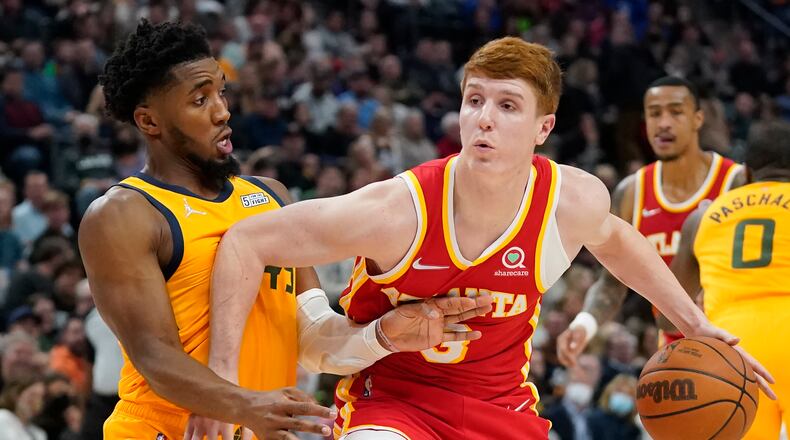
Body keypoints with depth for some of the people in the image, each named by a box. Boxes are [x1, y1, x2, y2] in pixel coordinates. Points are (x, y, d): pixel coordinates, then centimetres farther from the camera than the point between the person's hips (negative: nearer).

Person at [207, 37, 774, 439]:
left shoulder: (576, 202, -15)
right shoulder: (397, 212, -27)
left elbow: (611, 238, 13)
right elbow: (246, 242, -19)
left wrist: (694, 322, 14)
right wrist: (224, 375, -26)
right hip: (389, 393, -4)